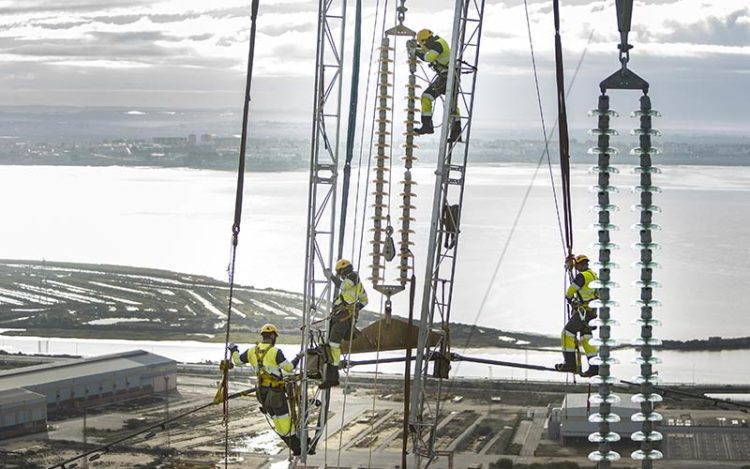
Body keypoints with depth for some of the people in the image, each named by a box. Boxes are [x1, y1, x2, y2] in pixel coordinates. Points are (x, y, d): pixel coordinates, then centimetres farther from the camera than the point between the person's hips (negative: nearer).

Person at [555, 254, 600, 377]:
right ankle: (594, 367, 4)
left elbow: (570, 290, -7)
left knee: (567, 333, -5)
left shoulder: (582, 276, -13)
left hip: (583, 311, -9)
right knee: (586, 338, 10)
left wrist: (569, 299, 15)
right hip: (592, 312, 9)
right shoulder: (594, 275, 15)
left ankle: (570, 363, -7)